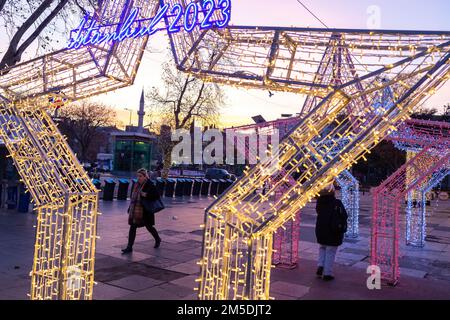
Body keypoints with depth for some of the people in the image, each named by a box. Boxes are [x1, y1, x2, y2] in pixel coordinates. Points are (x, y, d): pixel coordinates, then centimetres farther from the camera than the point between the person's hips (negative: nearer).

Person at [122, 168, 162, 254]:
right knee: (132, 227, 3)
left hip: (146, 211, -6)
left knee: (149, 226, 10)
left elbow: (157, 195, -19)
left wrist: (146, 195, -29)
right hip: (135, 211, 6)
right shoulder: (137, 184, 9)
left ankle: (158, 240, 36)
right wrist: (130, 208, 16)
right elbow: (133, 197, 16)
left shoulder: (150, 185, -13)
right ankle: (129, 247, 8)